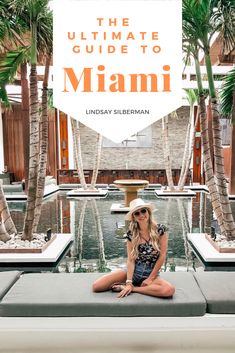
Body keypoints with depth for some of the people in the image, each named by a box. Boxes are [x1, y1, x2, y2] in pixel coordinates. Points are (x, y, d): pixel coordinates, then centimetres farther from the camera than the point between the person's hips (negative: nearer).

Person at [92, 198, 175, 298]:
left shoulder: (160, 229, -9)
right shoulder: (131, 234, -5)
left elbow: (162, 256, -7)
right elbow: (131, 259, -7)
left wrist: (150, 278, -7)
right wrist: (129, 283, -17)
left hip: (151, 273, 0)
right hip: (133, 271, 0)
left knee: (169, 290, -35)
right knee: (96, 286, -16)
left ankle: (132, 288, -14)